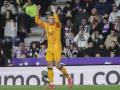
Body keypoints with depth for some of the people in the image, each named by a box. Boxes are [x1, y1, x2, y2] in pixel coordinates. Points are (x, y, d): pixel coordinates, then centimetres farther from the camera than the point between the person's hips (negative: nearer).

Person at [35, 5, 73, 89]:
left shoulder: (57, 25, -6)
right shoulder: (46, 25, 9)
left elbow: (57, 20, -29)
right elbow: (37, 21, 10)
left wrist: (54, 11, -31)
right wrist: (37, 11, 0)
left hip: (57, 48, -5)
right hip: (49, 49, 6)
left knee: (57, 65, -11)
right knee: (49, 65, 0)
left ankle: (69, 77, 9)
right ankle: (51, 83, 3)